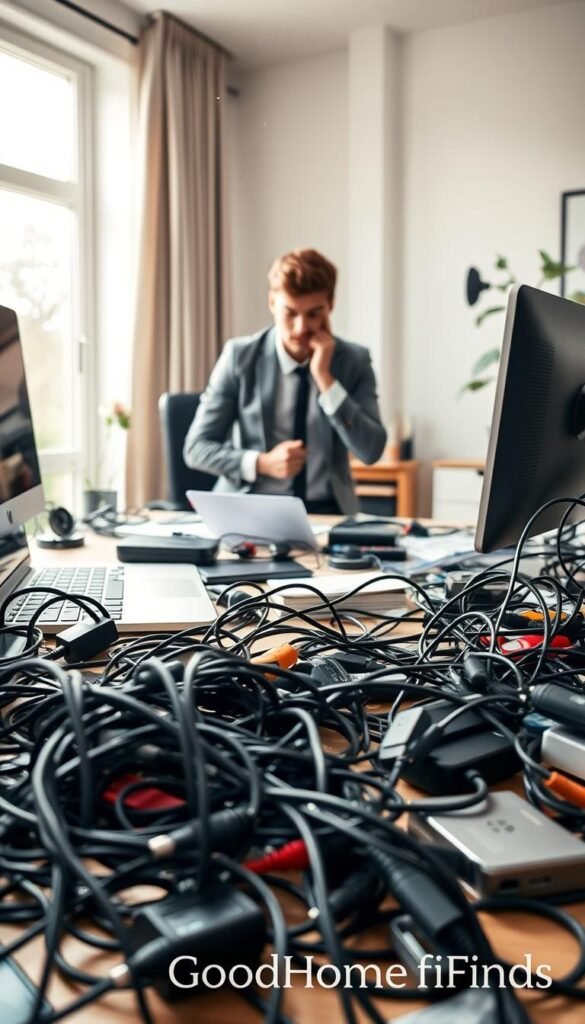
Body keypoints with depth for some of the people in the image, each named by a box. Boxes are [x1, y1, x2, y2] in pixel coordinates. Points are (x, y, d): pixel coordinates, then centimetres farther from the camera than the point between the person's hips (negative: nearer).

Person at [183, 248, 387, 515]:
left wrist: (325, 378, -14)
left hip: (326, 512, 1)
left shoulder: (354, 361, 1)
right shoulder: (240, 356, -2)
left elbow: (371, 451, -9)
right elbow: (196, 448, -1)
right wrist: (262, 463, -15)